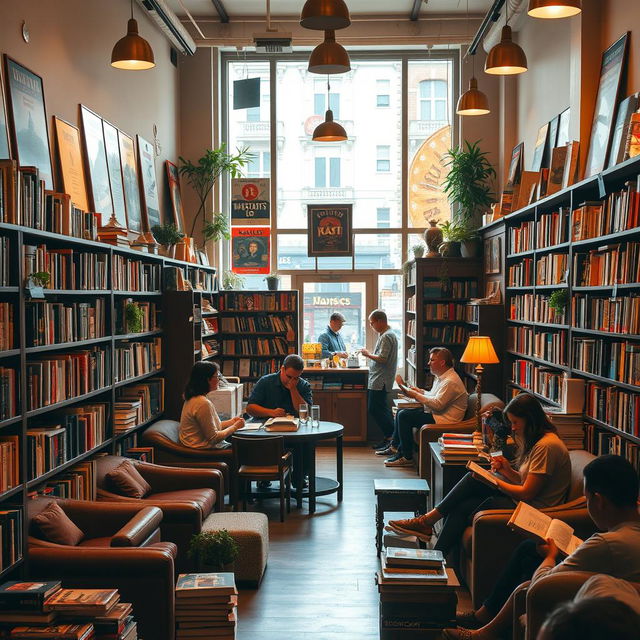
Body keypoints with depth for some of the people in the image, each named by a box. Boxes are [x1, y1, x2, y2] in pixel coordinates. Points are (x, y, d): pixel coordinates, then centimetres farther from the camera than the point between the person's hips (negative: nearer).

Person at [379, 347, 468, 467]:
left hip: (443, 419, -11)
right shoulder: (441, 377, 14)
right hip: (433, 413, 11)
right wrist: (420, 391, 6)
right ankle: (394, 446, 14)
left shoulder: (451, 381, -21)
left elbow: (438, 404, -27)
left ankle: (407, 457, -13)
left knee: (404, 416, -19)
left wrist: (416, 396, -19)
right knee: (401, 413, 11)